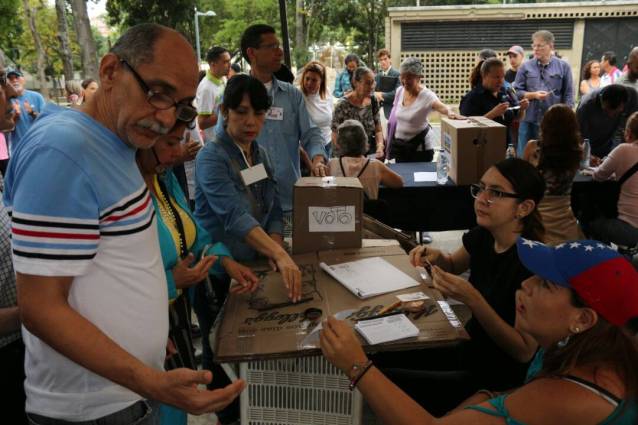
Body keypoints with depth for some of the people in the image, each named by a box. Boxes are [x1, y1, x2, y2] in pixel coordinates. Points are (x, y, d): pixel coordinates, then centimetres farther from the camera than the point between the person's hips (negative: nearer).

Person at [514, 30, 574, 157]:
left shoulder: (563, 67, 4)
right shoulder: (526, 67, 5)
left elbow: (568, 95, 3)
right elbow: (516, 92, 3)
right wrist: (533, 95, -13)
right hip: (529, 120, 1)